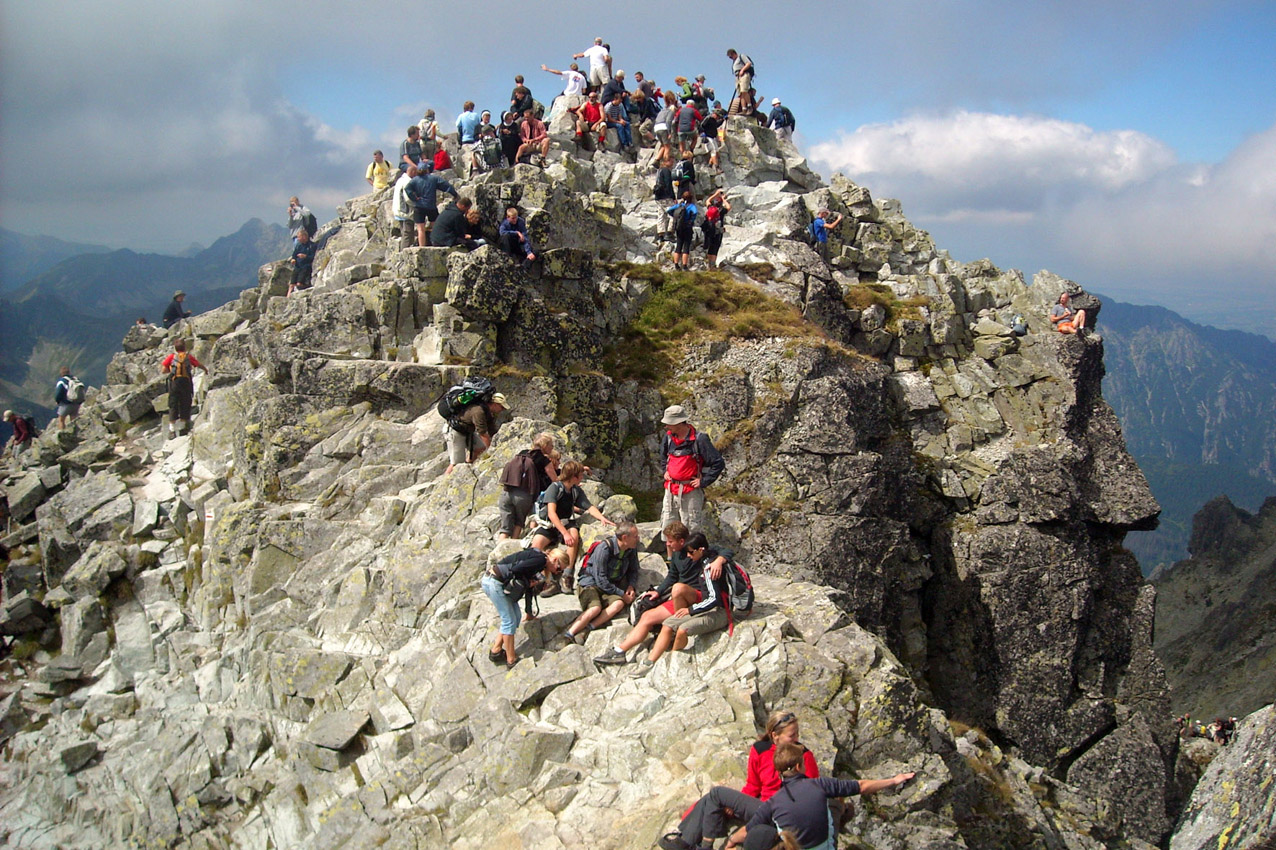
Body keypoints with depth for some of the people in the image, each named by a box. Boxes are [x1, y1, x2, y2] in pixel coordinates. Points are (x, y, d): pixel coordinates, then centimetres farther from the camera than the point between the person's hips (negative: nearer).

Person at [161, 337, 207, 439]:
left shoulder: (171, 357, 0)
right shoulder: (189, 357, 3)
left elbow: (163, 370, -4)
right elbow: (199, 365, 19)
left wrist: (171, 370, 15)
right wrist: (206, 369, 39)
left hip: (174, 382, 0)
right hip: (186, 382, 0)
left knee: (173, 405, 6)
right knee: (185, 405, 10)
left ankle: (172, 429, 4)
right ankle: (183, 428, 15)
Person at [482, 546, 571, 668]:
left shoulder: (538, 558, 15)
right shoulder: (541, 559, -15)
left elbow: (529, 588, 24)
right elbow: (516, 569, -25)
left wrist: (529, 613, 31)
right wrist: (527, 582, -7)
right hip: (494, 583, -10)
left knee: (515, 617, 15)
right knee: (510, 621, -2)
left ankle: (496, 651, 22)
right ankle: (511, 660, 7)